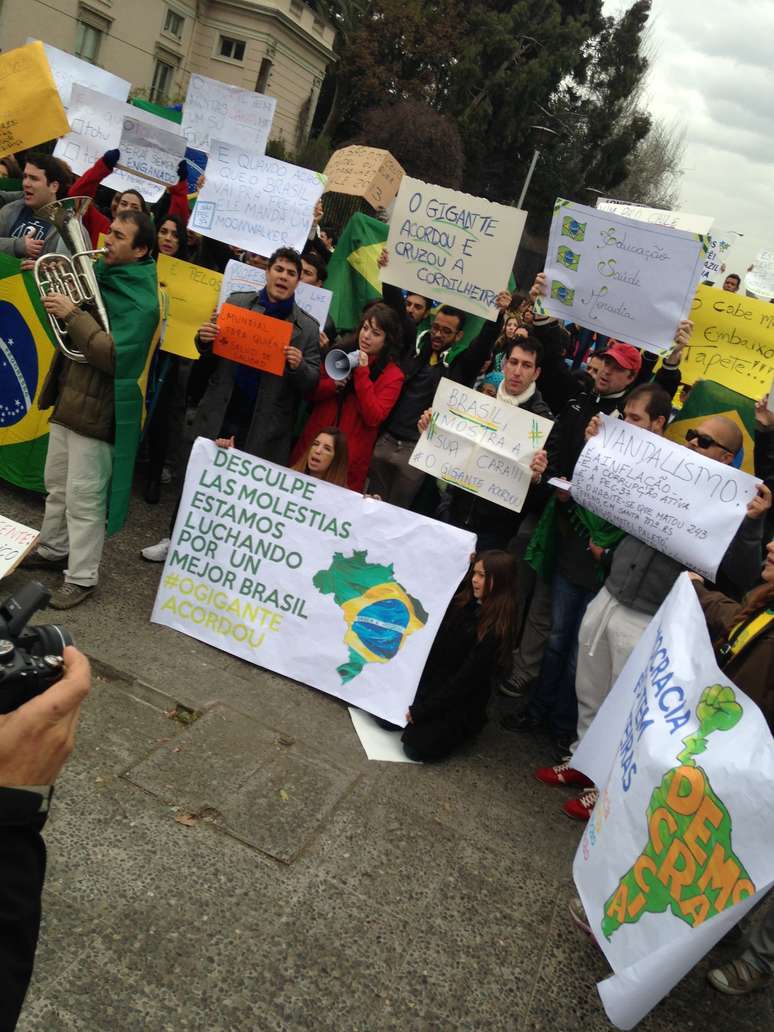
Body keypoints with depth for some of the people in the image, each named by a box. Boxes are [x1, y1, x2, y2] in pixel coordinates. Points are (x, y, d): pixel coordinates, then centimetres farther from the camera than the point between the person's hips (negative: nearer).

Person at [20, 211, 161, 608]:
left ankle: (81, 578, 12)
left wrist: (73, 314, -24)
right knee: (57, 485, 22)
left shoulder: (141, 300, -17)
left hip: (96, 409, -9)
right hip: (67, 399, 9)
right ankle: (53, 550, 40)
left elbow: (113, 355, -26)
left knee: (84, 497, -1)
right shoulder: (98, 274, 9)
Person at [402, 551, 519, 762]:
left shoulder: (495, 630, -20)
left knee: (417, 748, -17)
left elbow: (466, 680, -20)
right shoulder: (462, 602, -2)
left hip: (460, 701, -6)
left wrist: (421, 710, -18)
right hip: (429, 680, 6)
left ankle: (460, 726, 9)